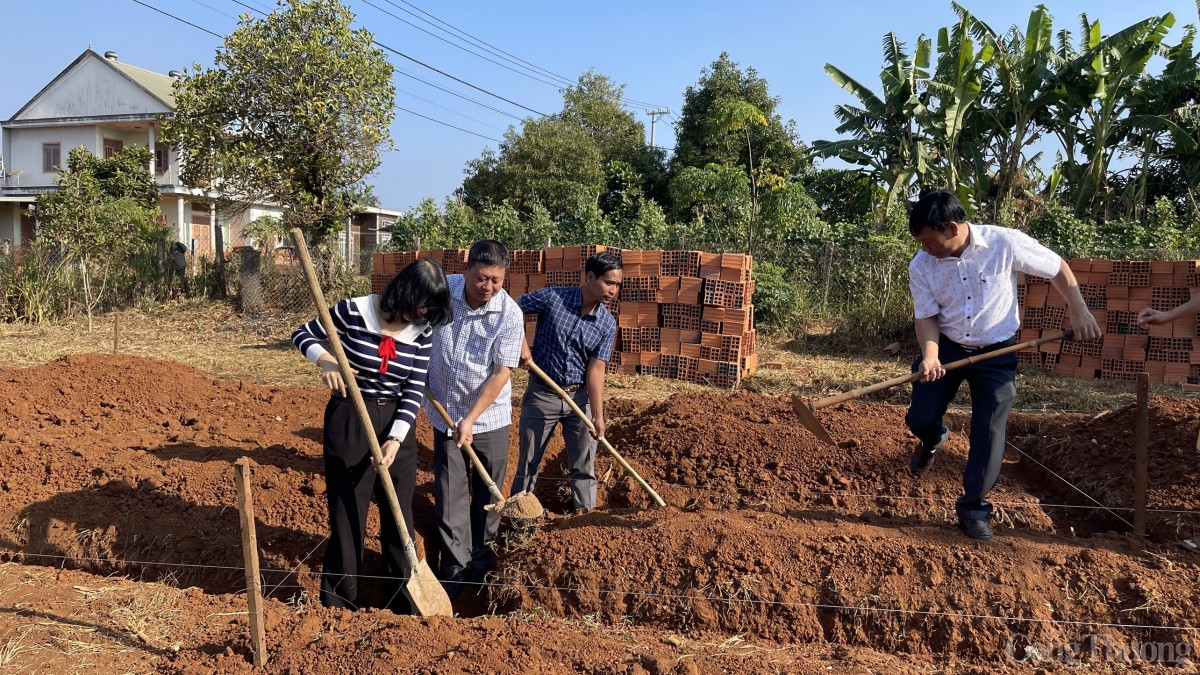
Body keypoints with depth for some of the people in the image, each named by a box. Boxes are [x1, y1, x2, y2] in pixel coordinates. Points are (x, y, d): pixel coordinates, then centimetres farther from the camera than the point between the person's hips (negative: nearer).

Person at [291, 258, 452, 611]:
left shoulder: (422, 331, -4)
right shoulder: (354, 311, -14)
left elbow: (414, 391, -5)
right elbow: (302, 335, -2)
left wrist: (396, 439, -17)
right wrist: (326, 360, -23)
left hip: (397, 425, 4)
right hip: (348, 422, -4)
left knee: (399, 515, 11)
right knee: (347, 515, 3)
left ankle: (403, 605, 27)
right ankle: (339, 607, 19)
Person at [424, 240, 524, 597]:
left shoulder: (510, 315, -18)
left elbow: (500, 374, -18)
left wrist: (471, 420, -21)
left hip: (489, 417, -1)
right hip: (445, 413, 2)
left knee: (488, 493, 12)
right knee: (450, 494, 3)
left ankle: (480, 559, 33)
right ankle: (456, 568, 15)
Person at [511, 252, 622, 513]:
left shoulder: (607, 324, -8)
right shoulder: (552, 297, -16)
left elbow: (596, 369, -10)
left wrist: (598, 415, -16)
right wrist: (521, 343, -15)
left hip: (580, 396, 2)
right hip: (541, 394, -2)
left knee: (584, 466, 9)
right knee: (528, 463, 11)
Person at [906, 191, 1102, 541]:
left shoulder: (1005, 243, -21)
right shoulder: (921, 266, -14)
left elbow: (1057, 268, -6)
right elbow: (927, 317, -9)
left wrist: (1079, 310, -10)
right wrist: (930, 355, -26)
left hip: (996, 354, -2)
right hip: (947, 348, 2)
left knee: (989, 432, -3)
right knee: (920, 419, -1)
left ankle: (973, 508, 13)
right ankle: (933, 439, 38)